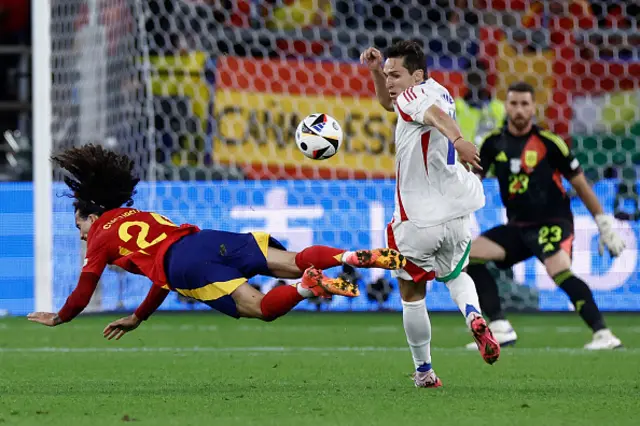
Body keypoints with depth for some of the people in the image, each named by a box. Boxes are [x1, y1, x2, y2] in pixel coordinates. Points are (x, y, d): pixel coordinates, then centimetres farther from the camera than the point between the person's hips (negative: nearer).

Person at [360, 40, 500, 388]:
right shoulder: (438, 93, 14)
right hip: (457, 214, 8)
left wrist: (456, 139, -59)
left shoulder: (413, 96, -14)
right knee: (455, 274, 30)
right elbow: (388, 102, 31)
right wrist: (376, 70, 12)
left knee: (411, 294, 13)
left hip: (417, 221, -8)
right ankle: (475, 317, -2)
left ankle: (424, 371, 19)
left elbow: (435, 114, -38)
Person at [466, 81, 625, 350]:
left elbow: (580, 184, -2)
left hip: (552, 224, -6)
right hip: (517, 227, 6)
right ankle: (500, 329, -6)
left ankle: (603, 334, -35)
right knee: (469, 255, -7)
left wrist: (604, 224, -3)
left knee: (559, 271, -33)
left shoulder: (548, 143, -9)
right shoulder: (494, 142, 3)